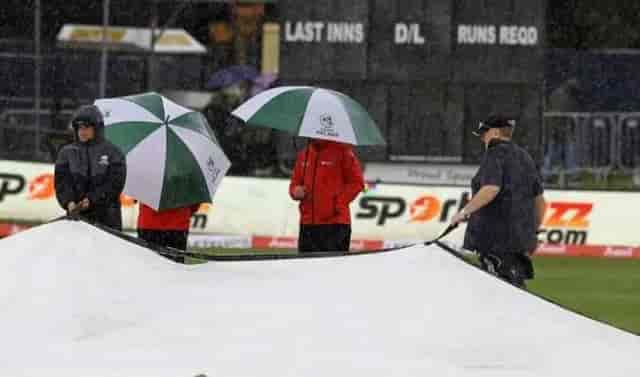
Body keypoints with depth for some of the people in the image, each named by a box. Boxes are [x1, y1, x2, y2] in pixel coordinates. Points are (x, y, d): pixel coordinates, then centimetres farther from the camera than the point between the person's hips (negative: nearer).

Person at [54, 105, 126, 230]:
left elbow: (115, 184, -5)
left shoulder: (112, 152, 4)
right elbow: (61, 182, 2)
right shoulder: (66, 153, 12)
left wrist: (91, 200, -15)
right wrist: (69, 202, -17)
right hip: (77, 216, 2)